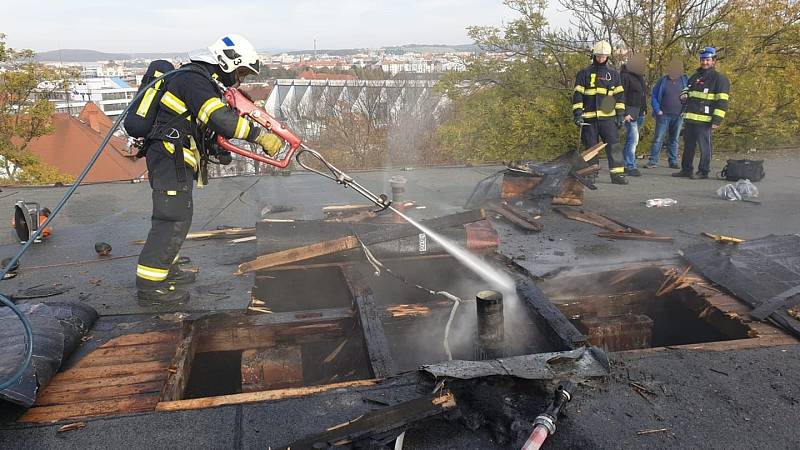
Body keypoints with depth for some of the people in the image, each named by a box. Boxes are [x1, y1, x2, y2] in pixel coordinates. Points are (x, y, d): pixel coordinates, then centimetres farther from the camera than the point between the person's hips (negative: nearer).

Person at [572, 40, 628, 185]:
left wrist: (620, 115, 6)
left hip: (608, 116, 1)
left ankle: (617, 174, -6)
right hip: (589, 117, -1)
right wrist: (577, 113, -7)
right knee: (591, 147, 4)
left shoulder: (614, 74, 13)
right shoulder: (584, 74, 6)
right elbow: (577, 95, 3)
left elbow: (619, 95, 13)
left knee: (614, 145, -7)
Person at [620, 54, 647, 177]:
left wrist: (644, 109, 20)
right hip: (630, 112, -9)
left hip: (639, 112, 9)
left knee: (630, 139, 10)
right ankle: (631, 167, -9)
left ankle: (626, 165, 15)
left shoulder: (639, 76, 17)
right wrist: (625, 113, -19)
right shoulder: (625, 76, -10)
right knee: (633, 139, -11)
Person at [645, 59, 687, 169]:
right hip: (663, 115, -2)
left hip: (678, 116, 2)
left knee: (674, 139, 9)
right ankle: (653, 161, -1)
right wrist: (657, 110, -5)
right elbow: (653, 96, 4)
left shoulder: (685, 80, 5)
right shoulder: (662, 80, 1)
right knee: (658, 139, -4)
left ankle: (673, 161, 16)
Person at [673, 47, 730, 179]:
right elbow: (686, 89, 34)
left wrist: (717, 120, -17)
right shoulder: (695, 76, 19)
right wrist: (684, 95, 8)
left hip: (704, 120, -7)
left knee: (704, 146, -3)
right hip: (690, 118, 7)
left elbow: (722, 102, -9)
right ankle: (686, 169, 22)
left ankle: (703, 171, 5)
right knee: (688, 145, 12)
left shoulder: (719, 78, -3)